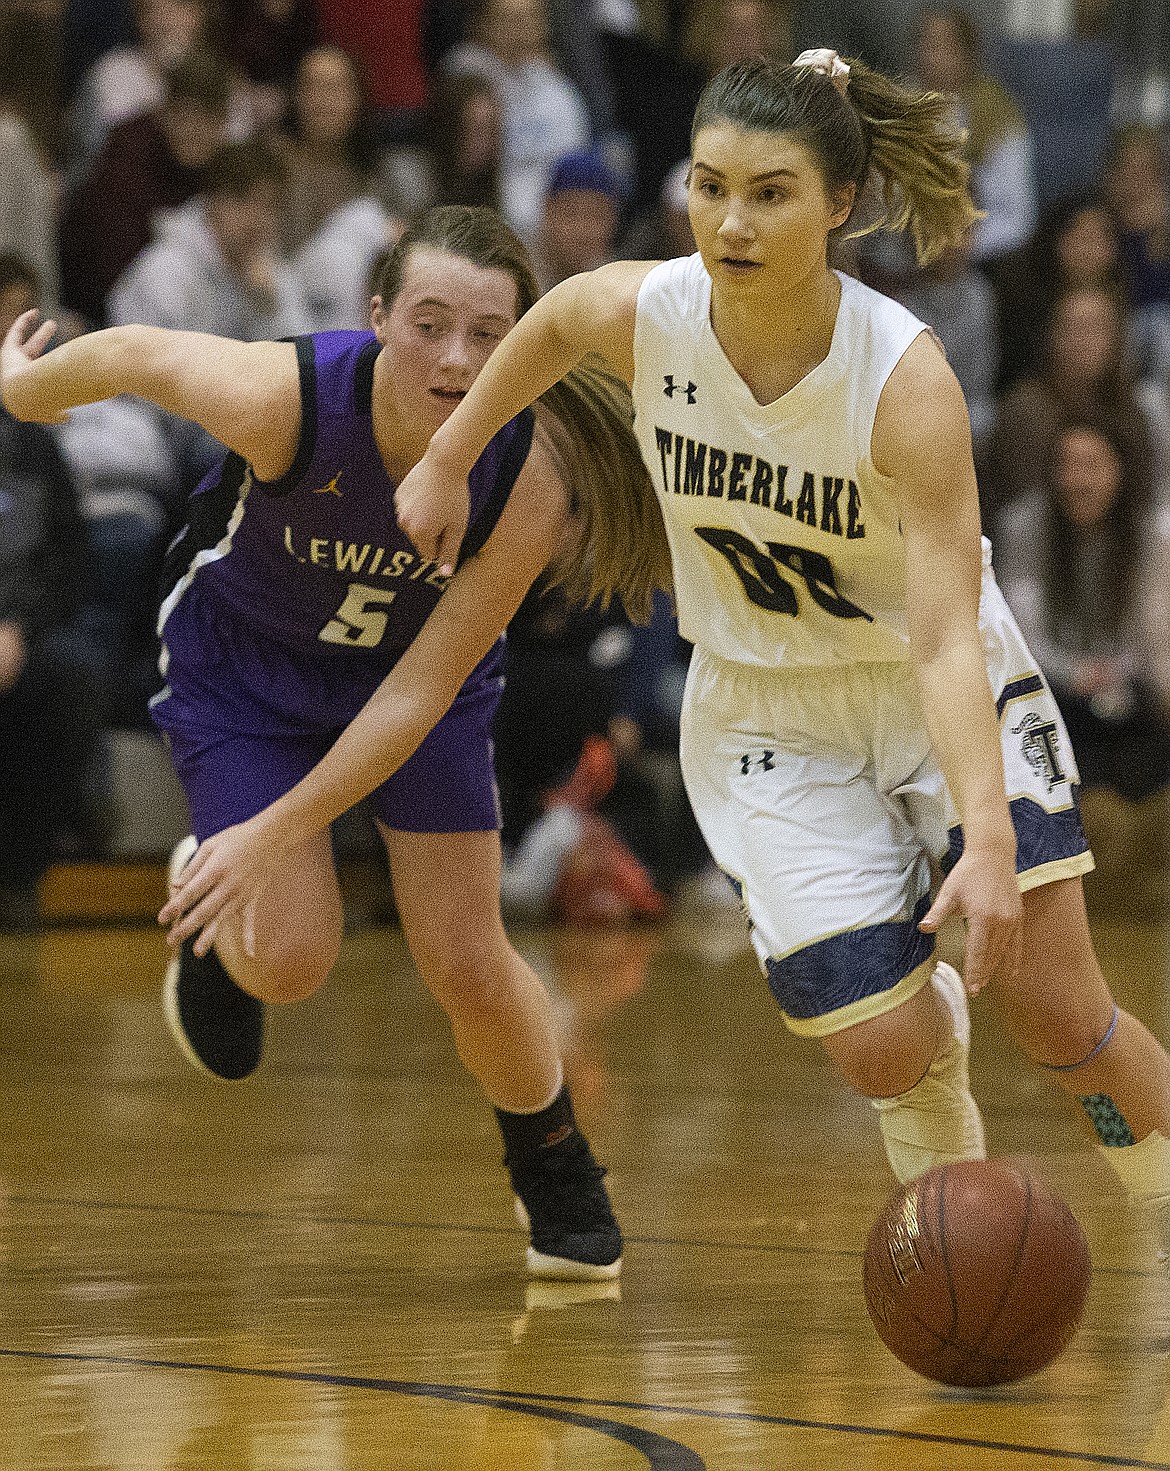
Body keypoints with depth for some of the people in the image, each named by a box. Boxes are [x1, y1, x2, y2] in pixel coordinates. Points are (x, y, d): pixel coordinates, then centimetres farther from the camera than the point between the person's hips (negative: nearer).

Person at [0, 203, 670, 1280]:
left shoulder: (530, 474, -32)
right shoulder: (287, 397, -37)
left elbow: (422, 689, -27)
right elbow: (129, 353, -16)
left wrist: (273, 836, -30)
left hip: (419, 667, 1)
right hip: (242, 661, -1)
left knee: (466, 960, -2)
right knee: (291, 959, -13)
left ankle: (555, 1168, 26)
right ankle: (214, 915, 24)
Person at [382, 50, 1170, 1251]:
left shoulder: (905, 379, -30)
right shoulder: (638, 316, -21)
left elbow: (945, 641, -36)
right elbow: (551, 320, 6)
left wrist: (989, 842, -47)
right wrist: (447, 461, 13)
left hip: (941, 695, -2)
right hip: (765, 712, 2)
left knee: (1062, 1020, -8)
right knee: (883, 1050, -12)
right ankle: (942, 1111, 24)